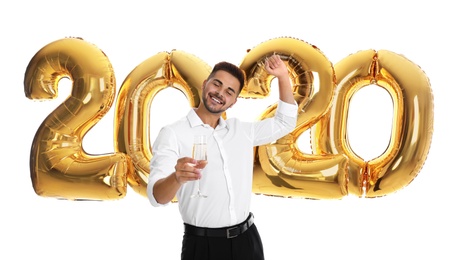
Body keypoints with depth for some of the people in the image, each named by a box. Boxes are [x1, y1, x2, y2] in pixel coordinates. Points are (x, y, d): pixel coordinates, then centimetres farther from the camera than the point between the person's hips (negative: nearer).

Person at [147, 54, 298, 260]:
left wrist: (283, 76, 7)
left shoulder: (241, 130, 9)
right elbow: (157, 196, -18)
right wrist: (177, 178, -41)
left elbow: (285, 123, 18)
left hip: (246, 239, 5)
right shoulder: (173, 134, -9)